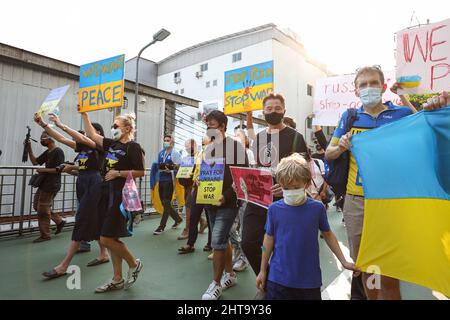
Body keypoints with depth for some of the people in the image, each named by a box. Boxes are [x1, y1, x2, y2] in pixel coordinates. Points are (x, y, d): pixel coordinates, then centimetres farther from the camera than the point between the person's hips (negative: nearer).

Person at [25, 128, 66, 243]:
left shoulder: (58, 151, -14)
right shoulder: (47, 152, 14)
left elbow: (59, 169, -18)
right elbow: (35, 162, 15)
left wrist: (43, 170, -17)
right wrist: (29, 149, 6)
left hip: (52, 185, -10)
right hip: (44, 184, 10)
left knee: (42, 210, -1)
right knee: (37, 206, 16)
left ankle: (45, 235, 13)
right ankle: (59, 221, 22)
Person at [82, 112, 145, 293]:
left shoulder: (133, 147, -9)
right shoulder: (112, 144, 12)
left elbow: (141, 172, -12)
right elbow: (91, 134, 18)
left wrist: (119, 173, -16)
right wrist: (84, 113, 18)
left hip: (121, 196, -8)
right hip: (107, 195, 8)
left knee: (106, 239, -7)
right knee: (111, 239, 11)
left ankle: (134, 264, 16)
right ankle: (117, 280, 22)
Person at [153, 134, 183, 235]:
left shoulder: (175, 153, -5)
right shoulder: (161, 153, 14)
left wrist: (170, 170, -19)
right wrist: (161, 169, 0)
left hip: (170, 180, -7)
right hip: (161, 180, 7)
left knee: (166, 203, -4)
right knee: (164, 203, 13)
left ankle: (161, 226, 2)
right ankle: (178, 219, 31)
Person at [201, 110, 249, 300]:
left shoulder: (235, 146, -10)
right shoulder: (208, 149, 12)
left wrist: (226, 196, -20)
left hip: (227, 203, -7)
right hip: (210, 203, 7)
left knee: (217, 242, -8)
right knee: (222, 240, 16)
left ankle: (216, 283, 10)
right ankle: (230, 274, 33)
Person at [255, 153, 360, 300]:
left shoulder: (317, 208, -8)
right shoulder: (274, 209, -8)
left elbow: (328, 235, 7)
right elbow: (269, 239, 2)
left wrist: (344, 262, 6)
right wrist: (262, 270, 6)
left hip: (309, 280, 1)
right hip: (278, 279, 0)